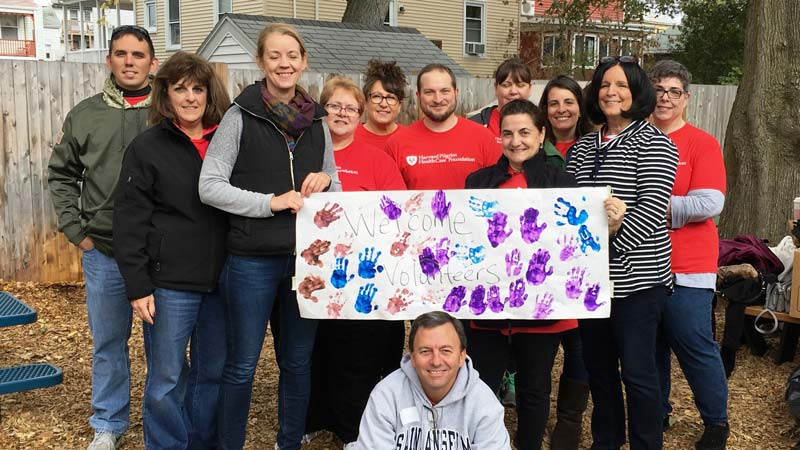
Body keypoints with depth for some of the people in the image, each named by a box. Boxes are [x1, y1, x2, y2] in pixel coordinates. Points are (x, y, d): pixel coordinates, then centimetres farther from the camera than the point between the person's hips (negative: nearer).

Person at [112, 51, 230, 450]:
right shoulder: (147, 148, -4)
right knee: (166, 381, 3)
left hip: (220, 281, 4)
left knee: (212, 373, 14)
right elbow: (130, 222, -7)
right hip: (170, 283, -4)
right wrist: (138, 286, -12)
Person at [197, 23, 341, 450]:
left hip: (306, 257, 4)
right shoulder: (240, 116, -6)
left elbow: (334, 191, 16)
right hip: (252, 259, -4)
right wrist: (271, 201, -19)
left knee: (298, 361, 14)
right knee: (241, 365, 6)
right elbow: (210, 186, -10)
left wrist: (324, 182, -7)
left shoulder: (317, 122, 7)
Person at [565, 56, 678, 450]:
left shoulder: (653, 144, -6)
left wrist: (609, 245, -20)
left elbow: (652, 209, -15)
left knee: (636, 370, -1)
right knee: (598, 366, 15)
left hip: (636, 278, -6)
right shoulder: (582, 147, 13)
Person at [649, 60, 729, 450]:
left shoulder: (702, 144, -3)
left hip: (686, 269, -4)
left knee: (695, 346, 1)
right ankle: (656, 415, 31)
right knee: (650, 345, 13)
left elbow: (709, 204, -13)